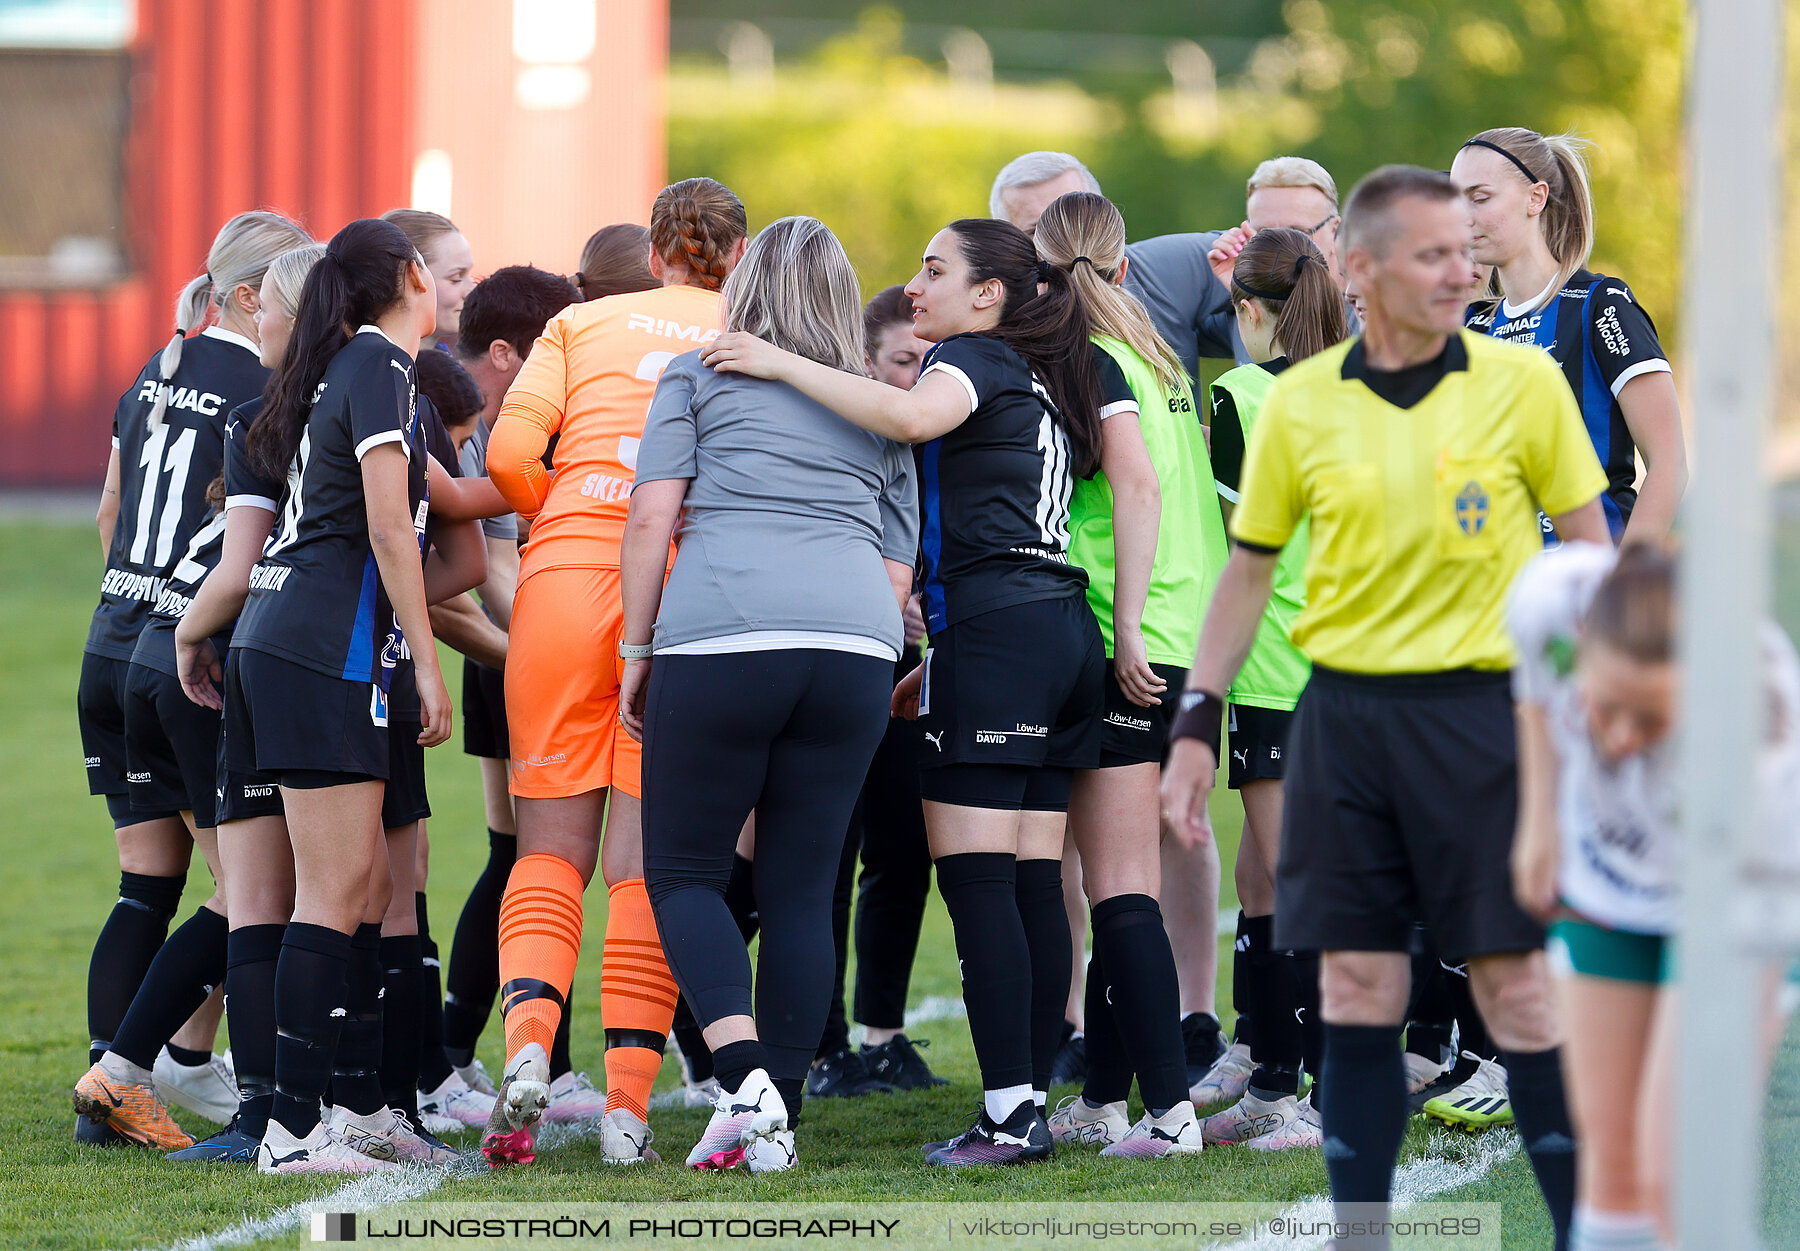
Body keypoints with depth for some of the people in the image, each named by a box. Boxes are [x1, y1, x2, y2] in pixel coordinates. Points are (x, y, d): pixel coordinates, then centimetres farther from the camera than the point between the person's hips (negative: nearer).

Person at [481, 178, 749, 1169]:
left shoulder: (581, 323, 15)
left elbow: (510, 453, 3)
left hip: (564, 576, 1)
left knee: (551, 847, 7)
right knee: (648, 858, 3)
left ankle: (527, 1041, -18)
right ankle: (628, 1102, -3)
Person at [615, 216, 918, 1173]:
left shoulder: (697, 375, 14)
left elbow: (652, 518, 4)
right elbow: (898, 571, 20)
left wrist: (636, 654, 9)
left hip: (720, 636, -3)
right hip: (857, 642, 3)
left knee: (683, 871, 6)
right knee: (800, 888, 8)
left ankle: (744, 1077, -15)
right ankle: (778, 1122, 6)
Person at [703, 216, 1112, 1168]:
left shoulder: (976, 358, -2)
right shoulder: (1053, 381, 24)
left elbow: (914, 416, -27)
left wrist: (785, 367, -21)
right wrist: (939, 661, 28)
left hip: (993, 628, -9)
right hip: (1065, 628, 9)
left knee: (976, 878, -10)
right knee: (1034, 883, 7)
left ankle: (1008, 1113, -15)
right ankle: (1030, 1103, 6)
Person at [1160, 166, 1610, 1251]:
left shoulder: (1523, 383, -1)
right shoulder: (1300, 404, 3)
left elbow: (1589, 549, 5)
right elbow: (1250, 567, 12)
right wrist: (1198, 722, 8)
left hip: (1479, 708, -2)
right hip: (1342, 707, 2)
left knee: (1517, 987, -4)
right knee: (1358, 990, 3)